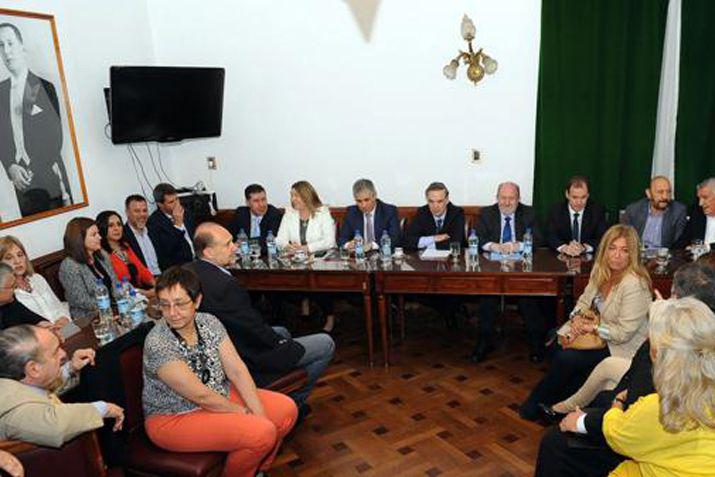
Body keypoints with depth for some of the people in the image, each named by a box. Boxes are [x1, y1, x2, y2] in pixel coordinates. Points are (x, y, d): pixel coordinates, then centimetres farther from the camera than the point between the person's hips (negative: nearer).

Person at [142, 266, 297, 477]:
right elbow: (200, 395, -23)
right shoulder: (157, 343, -26)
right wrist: (241, 412, -12)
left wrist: (259, 413, -15)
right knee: (262, 433, -23)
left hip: (219, 397, 7)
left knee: (286, 409, -1)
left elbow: (237, 370, -7)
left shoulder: (209, 322, -6)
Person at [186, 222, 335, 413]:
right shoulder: (225, 284, -33)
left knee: (282, 332, 34)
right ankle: (292, 403, 17)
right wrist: (278, 340, -4)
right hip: (249, 361, -9)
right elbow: (253, 327, -23)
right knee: (326, 343, 2)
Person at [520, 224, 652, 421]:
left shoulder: (635, 285, -25)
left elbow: (624, 332, -24)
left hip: (619, 348, -8)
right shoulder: (601, 271, -1)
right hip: (598, 335, 8)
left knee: (566, 358, -19)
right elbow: (584, 300, 12)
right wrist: (577, 317, -9)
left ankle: (538, 402, 5)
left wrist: (592, 327, -19)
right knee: (557, 345, -14)